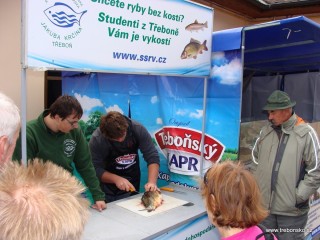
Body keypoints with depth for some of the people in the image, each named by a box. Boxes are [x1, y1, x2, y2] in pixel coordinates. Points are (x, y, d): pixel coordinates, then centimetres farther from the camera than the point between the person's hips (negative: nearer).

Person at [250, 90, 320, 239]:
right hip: (264, 206, 4)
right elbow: (255, 162, 12)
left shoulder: (306, 133, -10)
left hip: (292, 211, -4)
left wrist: (298, 196, -11)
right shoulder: (265, 131, 3)